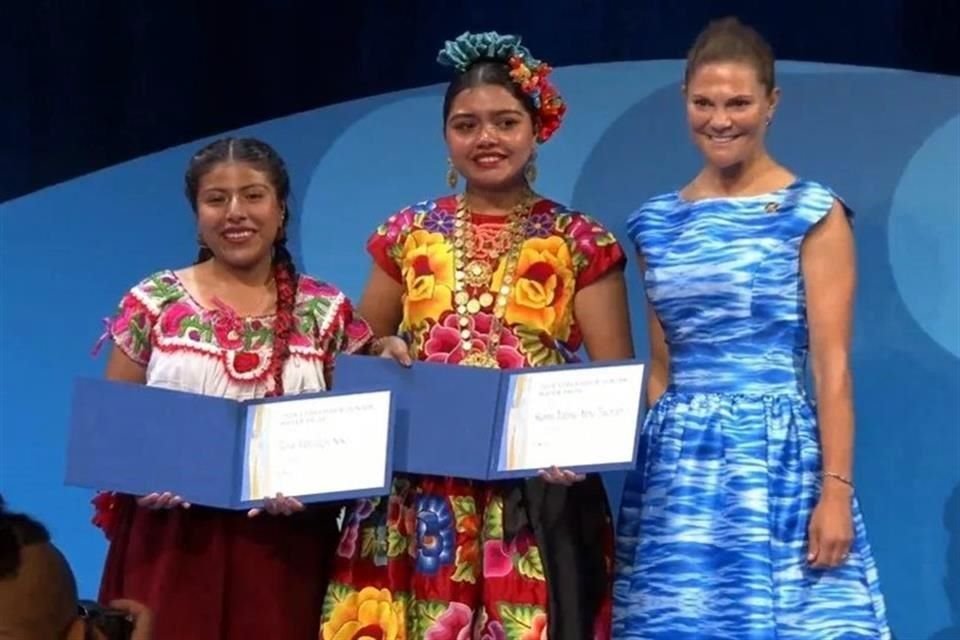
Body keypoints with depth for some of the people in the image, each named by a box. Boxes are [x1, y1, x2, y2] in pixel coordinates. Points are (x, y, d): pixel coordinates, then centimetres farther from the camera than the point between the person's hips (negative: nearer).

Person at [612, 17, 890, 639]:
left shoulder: (813, 214, -3)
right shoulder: (657, 223, 11)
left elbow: (832, 366, -7)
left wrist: (836, 488, -14)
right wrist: (643, 464, 10)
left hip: (778, 458, -4)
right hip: (677, 469, 4)